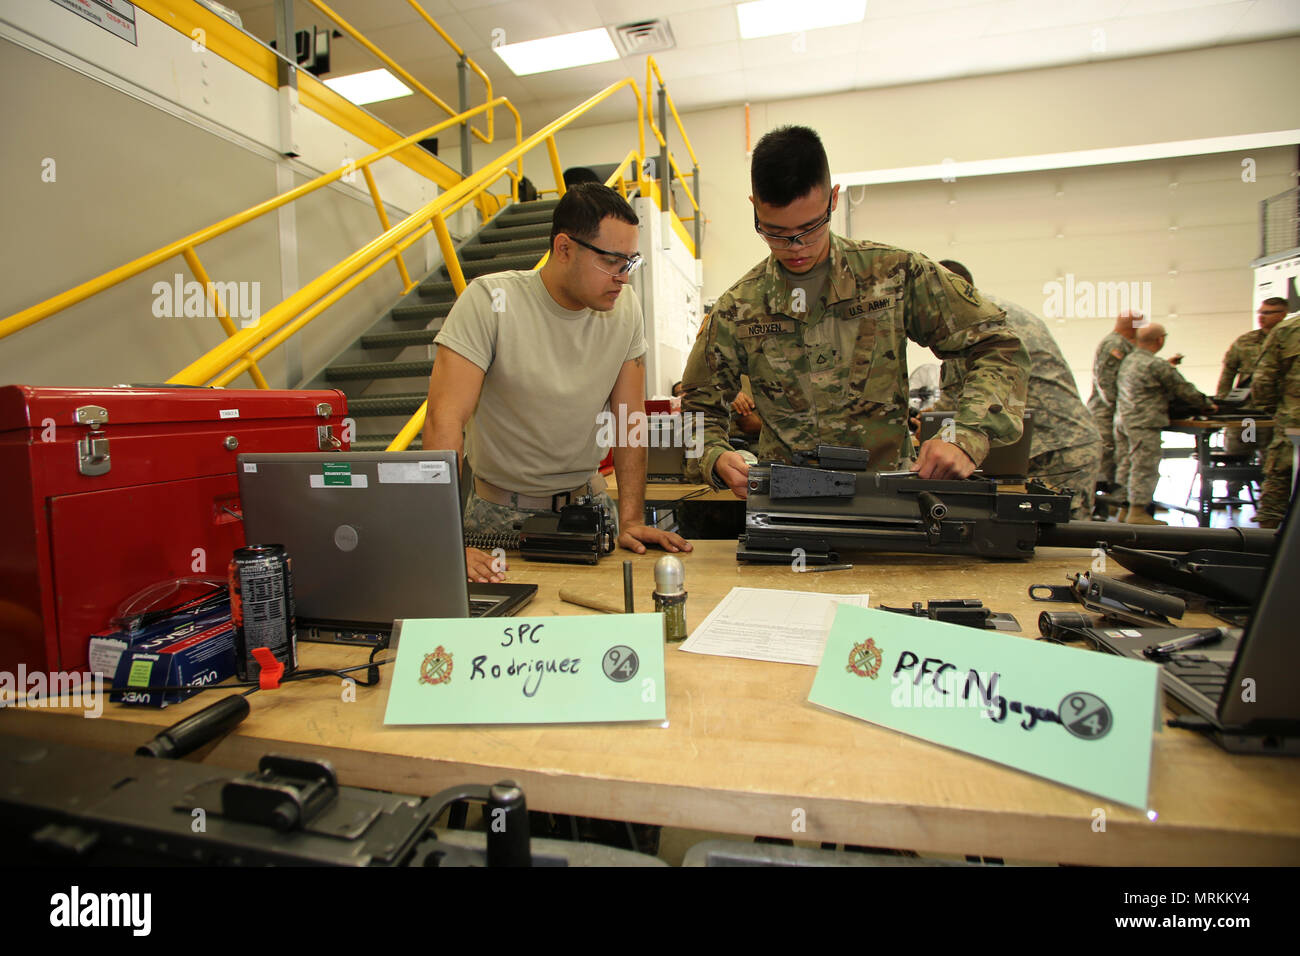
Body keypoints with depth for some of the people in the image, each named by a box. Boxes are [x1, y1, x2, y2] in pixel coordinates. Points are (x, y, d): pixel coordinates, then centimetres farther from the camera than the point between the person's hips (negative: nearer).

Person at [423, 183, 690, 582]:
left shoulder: (625, 309, -4)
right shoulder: (491, 301, -17)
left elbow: (629, 420, -2)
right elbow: (445, 420, -24)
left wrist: (631, 521, -11)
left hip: (587, 499, 3)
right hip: (502, 511, -3)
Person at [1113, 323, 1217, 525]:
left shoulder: (1127, 360, 11)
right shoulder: (1157, 366, -12)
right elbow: (1184, 389, -4)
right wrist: (1207, 405, 10)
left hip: (1122, 419, 8)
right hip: (1143, 423, -8)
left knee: (1126, 466, 12)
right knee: (1145, 467, -3)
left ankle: (1125, 509, 17)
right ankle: (1138, 512, -2)